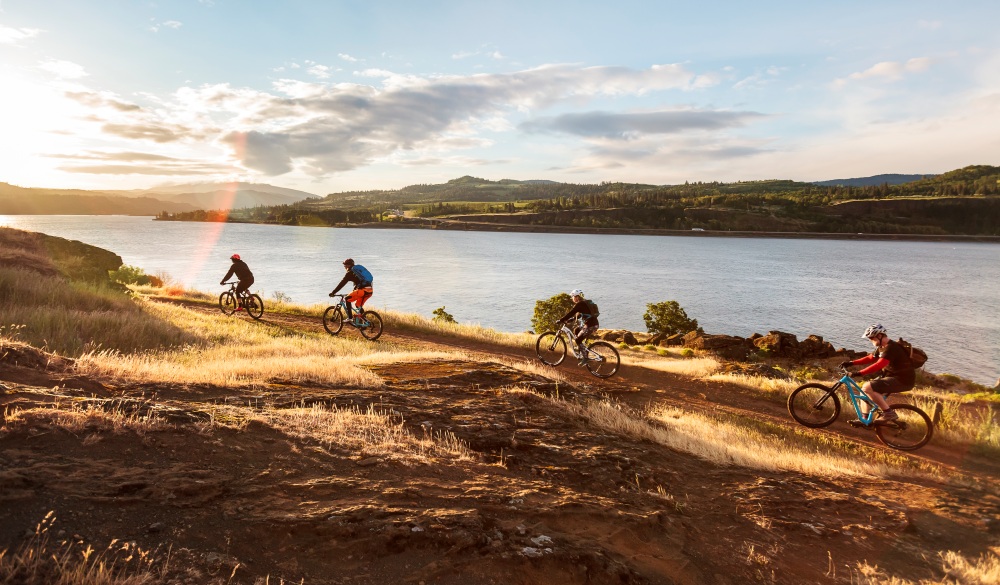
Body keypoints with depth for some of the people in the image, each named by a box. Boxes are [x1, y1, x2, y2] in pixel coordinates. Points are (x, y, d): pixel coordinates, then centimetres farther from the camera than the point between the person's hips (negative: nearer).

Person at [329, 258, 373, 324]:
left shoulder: (350, 272, 3)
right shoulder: (358, 268, 26)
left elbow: (342, 284, 3)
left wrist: (333, 292, 9)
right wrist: (354, 290, 45)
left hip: (362, 290, -8)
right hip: (370, 290, 8)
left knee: (347, 299, 6)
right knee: (359, 305, 24)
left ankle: (350, 318, 1)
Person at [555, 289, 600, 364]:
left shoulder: (579, 304, -13)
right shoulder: (583, 303, 17)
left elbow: (570, 313, -16)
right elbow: (578, 315, 25)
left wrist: (560, 321, -11)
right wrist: (568, 320, 21)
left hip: (591, 325, -10)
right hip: (591, 323, 10)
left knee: (578, 339, -2)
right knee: (576, 332, 21)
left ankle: (585, 357, -1)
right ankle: (579, 349, 29)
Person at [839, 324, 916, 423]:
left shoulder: (891, 348, -21)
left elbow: (878, 365, -31)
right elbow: (870, 358, 19)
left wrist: (859, 373, -35)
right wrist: (851, 363, 8)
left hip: (902, 380, -10)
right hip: (893, 377, 10)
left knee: (867, 388, -21)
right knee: (864, 387, 9)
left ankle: (889, 413, -14)